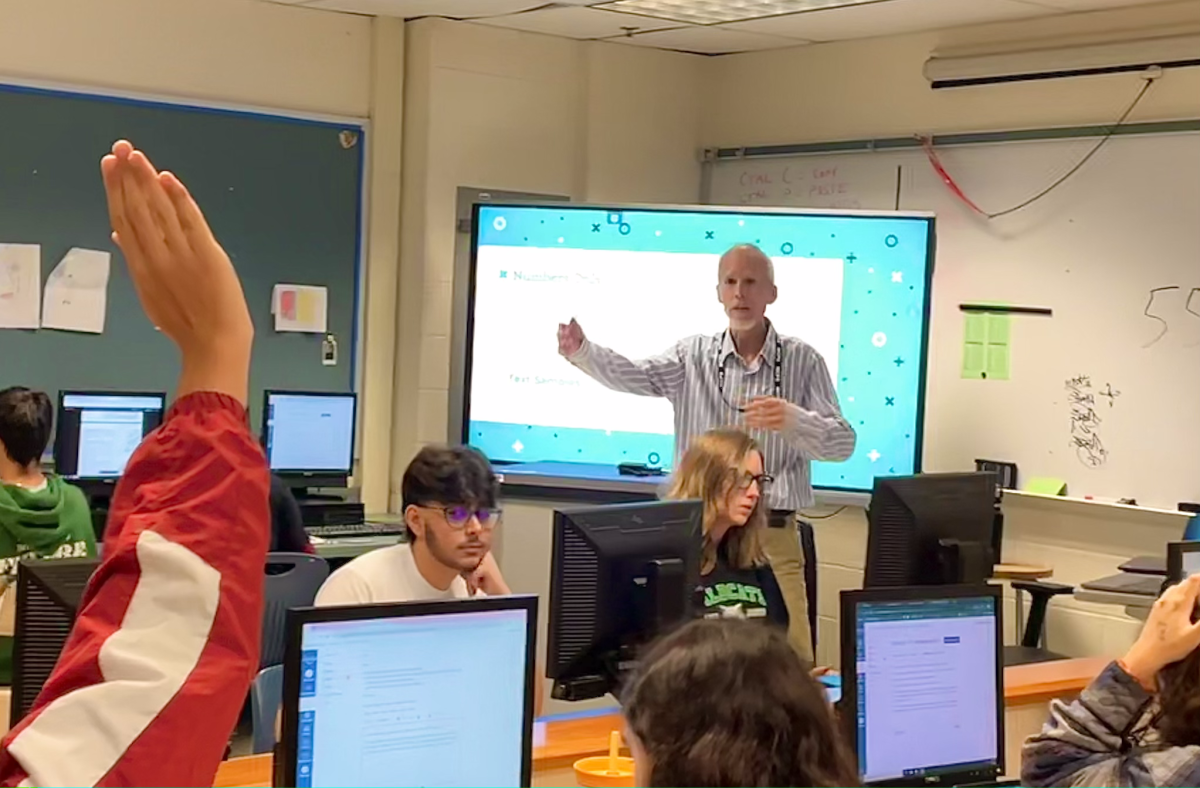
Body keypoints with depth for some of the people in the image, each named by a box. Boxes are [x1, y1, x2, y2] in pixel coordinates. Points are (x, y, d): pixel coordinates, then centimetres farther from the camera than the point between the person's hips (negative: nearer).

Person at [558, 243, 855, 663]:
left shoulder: (803, 361, 0)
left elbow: (843, 443, -4)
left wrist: (793, 420, -24)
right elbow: (634, 376, -11)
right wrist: (581, 351, -30)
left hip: (773, 535, -1)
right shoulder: (694, 355, 5)